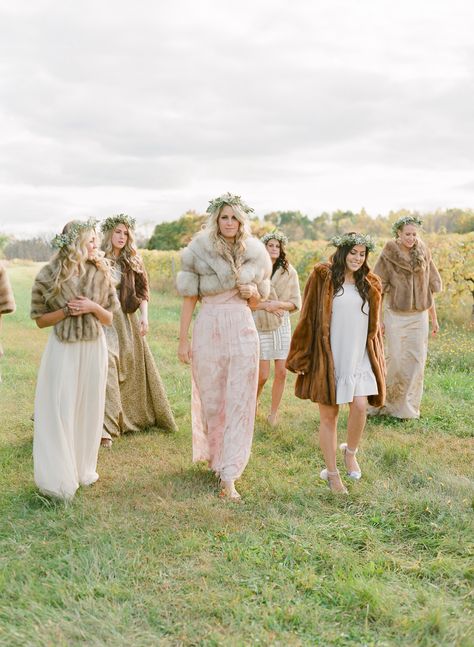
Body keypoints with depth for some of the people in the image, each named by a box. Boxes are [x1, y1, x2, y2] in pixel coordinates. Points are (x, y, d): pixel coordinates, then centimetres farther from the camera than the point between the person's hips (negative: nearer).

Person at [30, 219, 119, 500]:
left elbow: (109, 319, 6)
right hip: (64, 350, -3)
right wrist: (67, 311, -15)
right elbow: (41, 320, 0)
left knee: (89, 409, 9)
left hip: (94, 348, 3)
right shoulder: (49, 276, -5)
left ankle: (84, 469, 24)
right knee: (60, 412, -3)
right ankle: (60, 479, 7)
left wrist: (93, 307, -13)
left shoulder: (100, 273, 2)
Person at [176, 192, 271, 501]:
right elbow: (189, 298, 0)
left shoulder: (255, 254, 6)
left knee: (239, 402, -3)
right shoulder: (199, 251, -1)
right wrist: (183, 339, -2)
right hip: (208, 330, -1)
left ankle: (229, 475, 0)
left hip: (243, 331, 1)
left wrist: (252, 292, -7)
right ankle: (213, 452, 36)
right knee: (211, 398, 11)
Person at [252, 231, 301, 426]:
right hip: (261, 327, -2)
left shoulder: (289, 272, 1)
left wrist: (279, 304, -16)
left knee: (281, 372, 1)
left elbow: (296, 303, 2)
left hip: (282, 326, 2)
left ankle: (273, 413, 19)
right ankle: (254, 402, 31)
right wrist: (265, 305, -18)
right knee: (263, 375, 0)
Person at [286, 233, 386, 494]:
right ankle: (332, 472, 21)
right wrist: (302, 358, -5)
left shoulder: (370, 284, 9)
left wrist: (378, 361, 14)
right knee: (328, 415, 5)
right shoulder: (323, 277, -4)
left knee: (360, 407, -12)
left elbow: (374, 325, 16)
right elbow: (308, 318, -3)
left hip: (359, 359, 3)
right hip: (327, 359, -3)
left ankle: (350, 451, 19)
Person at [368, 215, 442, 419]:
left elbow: (429, 289, 11)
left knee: (416, 361, 4)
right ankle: (384, 402, 15)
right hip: (396, 316, -4)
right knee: (396, 360, -3)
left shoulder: (423, 255, 5)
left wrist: (434, 318, 12)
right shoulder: (388, 256, -7)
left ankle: (408, 406, 18)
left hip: (419, 316, 4)